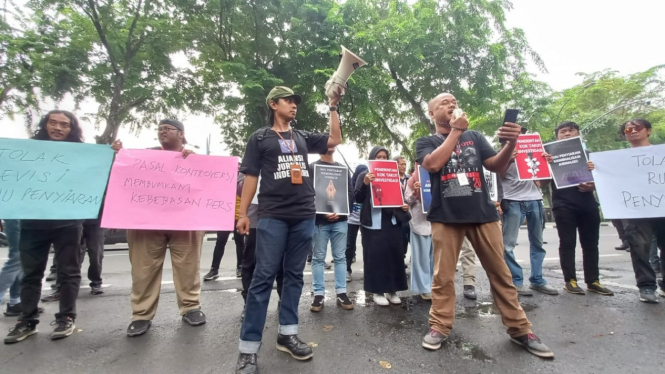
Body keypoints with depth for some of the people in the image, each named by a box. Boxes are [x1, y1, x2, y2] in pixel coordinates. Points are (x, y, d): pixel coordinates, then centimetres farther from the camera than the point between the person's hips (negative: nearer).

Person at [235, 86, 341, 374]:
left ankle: (287, 334, 22)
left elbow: (335, 139, 15)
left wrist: (333, 107, 12)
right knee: (263, 277, -5)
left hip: (305, 216, 4)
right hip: (272, 216, -4)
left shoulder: (303, 137, 18)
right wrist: (243, 214, -2)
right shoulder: (260, 138, 8)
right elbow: (250, 176, 4)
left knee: (294, 275, 9)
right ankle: (248, 348, 5)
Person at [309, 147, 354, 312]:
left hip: (340, 219, 3)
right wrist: (321, 212, -17)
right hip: (319, 219, -3)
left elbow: (349, 192, 7)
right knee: (318, 257, 4)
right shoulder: (311, 167, 4)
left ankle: (341, 293, 16)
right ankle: (318, 294, 12)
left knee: (340, 257, 8)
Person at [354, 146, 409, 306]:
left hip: (392, 222, 4)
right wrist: (365, 183, -21)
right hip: (373, 223, -4)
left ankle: (392, 290, 20)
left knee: (394, 255, 6)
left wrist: (404, 205, -1)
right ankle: (377, 291, 12)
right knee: (375, 257, -1)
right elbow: (357, 198, -5)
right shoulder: (364, 175, 3)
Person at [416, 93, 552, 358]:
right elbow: (433, 164, -14)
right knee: (443, 276, 2)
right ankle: (439, 326, 16)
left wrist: (511, 143, -12)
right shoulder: (426, 142, 7)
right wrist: (455, 132, -7)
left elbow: (496, 166, 8)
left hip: (483, 214, 3)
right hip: (446, 216, -2)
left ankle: (520, 330, 23)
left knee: (500, 273, 9)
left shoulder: (474, 136, 15)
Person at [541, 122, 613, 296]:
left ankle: (593, 281, 17)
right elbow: (544, 183, -3)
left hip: (588, 204, 4)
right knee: (567, 243, 0)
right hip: (563, 205, -3)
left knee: (591, 243, 8)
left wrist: (592, 185, -11)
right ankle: (570, 281, 5)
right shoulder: (552, 154, 4)